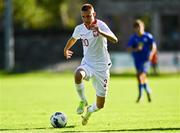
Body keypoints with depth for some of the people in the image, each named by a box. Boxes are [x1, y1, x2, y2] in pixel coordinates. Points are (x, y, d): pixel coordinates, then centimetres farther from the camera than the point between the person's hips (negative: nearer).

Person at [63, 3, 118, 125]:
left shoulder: (100, 25, -15)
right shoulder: (79, 29, -1)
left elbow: (114, 40, -32)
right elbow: (73, 39, 24)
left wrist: (100, 32, -47)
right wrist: (66, 49, 40)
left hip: (102, 66, -2)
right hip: (87, 63, 2)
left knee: (100, 105, 1)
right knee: (78, 75, -38)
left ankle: (89, 110, 39)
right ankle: (83, 101, -11)